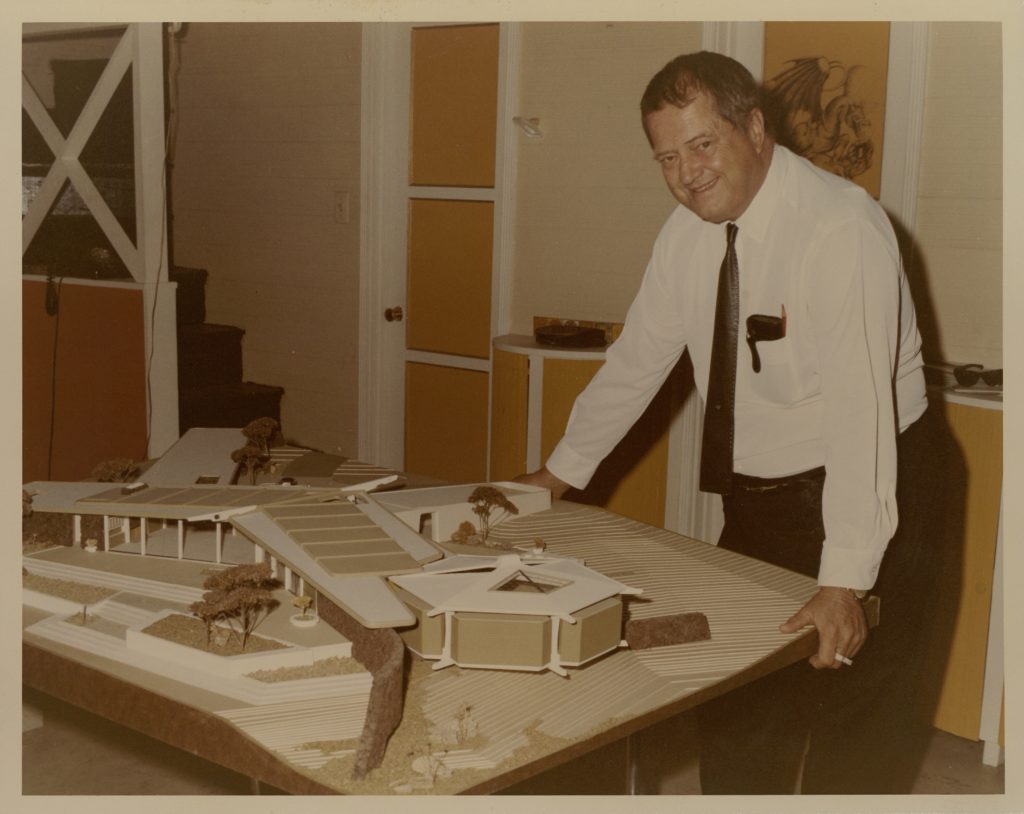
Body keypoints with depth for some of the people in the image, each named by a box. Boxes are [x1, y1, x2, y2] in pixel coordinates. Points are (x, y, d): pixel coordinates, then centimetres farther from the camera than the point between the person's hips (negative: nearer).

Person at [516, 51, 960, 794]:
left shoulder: (841, 228, -22)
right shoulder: (690, 231, 1)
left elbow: (860, 402, -29)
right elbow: (637, 359, 11)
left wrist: (844, 580, -35)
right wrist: (559, 475, 15)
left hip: (866, 501, -6)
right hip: (757, 502, 7)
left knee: (848, 746, 2)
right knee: (736, 730, 15)